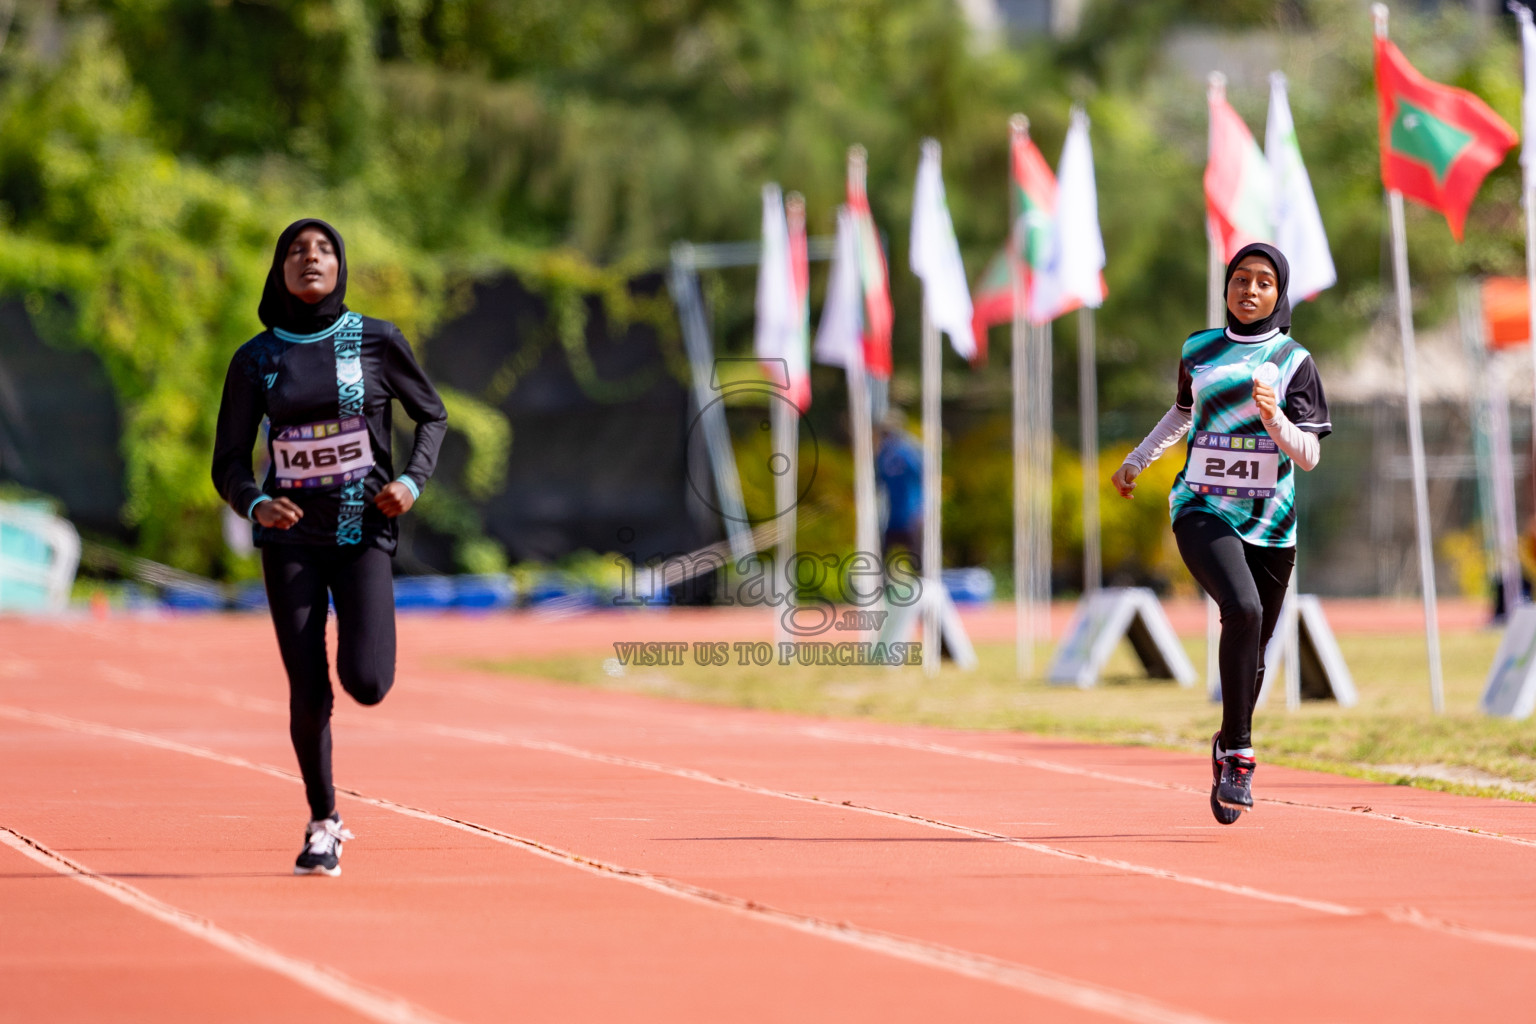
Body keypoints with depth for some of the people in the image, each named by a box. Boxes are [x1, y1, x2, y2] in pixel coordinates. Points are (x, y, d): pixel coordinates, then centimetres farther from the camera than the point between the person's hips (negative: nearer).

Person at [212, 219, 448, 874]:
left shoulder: (376, 341, -1)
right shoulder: (255, 360, 1)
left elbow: (432, 415, 11)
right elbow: (229, 463, 4)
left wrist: (412, 481, -7)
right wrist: (255, 505, -18)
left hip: (362, 530, -1)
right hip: (290, 537, 1)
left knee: (366, 684, -15)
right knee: (308, 692, -6)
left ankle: (365, 649, 23)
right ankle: (322, 824, 13)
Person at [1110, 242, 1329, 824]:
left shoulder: (1293, 360, 1)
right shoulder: (1198, 350, 9)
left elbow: (1309, 456, -4)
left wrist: (1273, 417, -21)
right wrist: (1136, 462, 34)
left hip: (1270, 522, 1)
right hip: (1202, 509, -1)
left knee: (1253, 648, 6)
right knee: (1242, 608, -28)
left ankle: (1230, 747, 34)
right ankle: (1238, 753, -24)